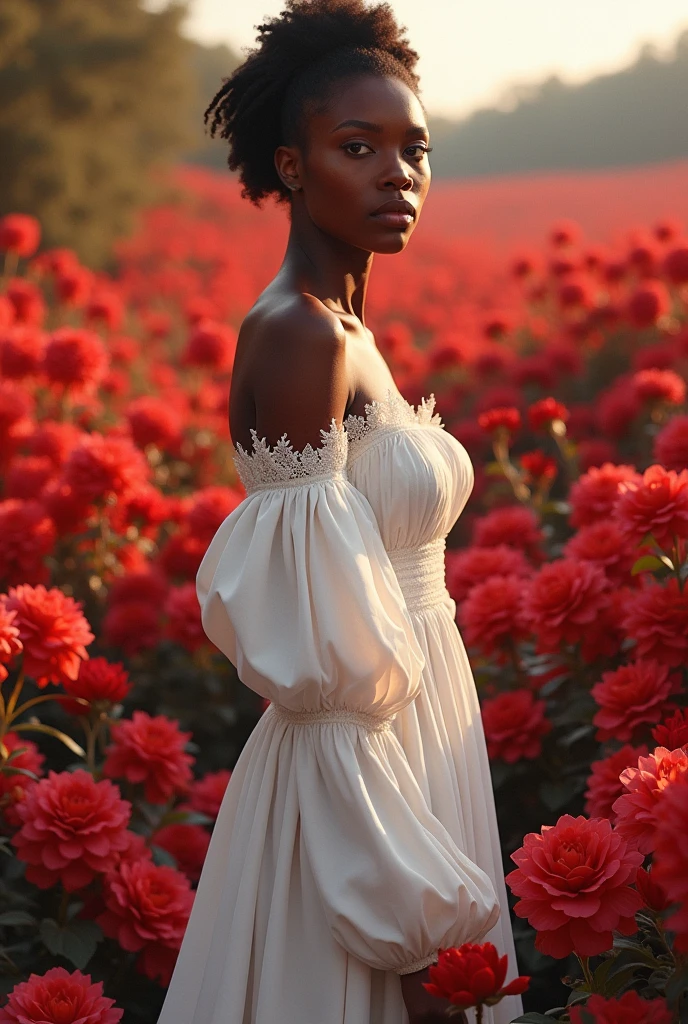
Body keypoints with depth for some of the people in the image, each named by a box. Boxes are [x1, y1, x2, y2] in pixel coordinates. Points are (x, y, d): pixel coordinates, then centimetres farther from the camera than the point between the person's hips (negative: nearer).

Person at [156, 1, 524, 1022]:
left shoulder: (343, 331, 9)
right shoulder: (295, 335, -18)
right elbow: (315, 651, -22)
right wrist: (410, 915, -22)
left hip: (416, 748, 9)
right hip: (358, 776, -9)